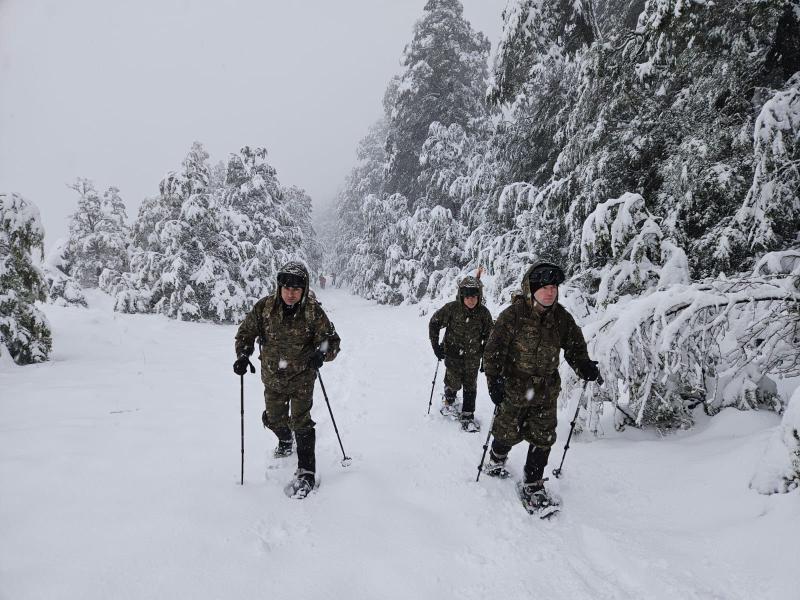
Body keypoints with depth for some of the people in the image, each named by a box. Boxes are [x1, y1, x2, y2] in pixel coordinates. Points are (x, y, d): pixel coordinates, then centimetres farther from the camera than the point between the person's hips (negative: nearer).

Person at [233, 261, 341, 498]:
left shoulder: (313, 312, -18)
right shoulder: (265, 307, -13)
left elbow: (332, 340, -12)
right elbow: (246, 332, 1)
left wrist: (322, 354, -33)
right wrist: (243, 355, -15)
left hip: (302, 376, -3)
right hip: (272, 376, 3)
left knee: (301, 422, -8)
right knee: (275, 419, 20)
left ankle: (306, 472, 5)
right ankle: (285, 442, 54)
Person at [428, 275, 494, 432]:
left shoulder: (483, 313, -10)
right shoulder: (452, 308, -16)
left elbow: (488, 336, 4)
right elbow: (434, 323, -4)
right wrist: (436, 346, -6)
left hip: (473, 356, 2)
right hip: (453, 353, -2)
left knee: (470, 386, 5)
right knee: (454, 383, -1)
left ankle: (467, 416, 20)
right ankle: (449, 401, 33)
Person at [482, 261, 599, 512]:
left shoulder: (561, 317, -2)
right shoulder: (513, 315, -16)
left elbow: (575, 346, 9)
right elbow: (494, 349, -16)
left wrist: (584, 366, -10)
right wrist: (494, 380, -25)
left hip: (546, 390, 4)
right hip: (514, 388, -3)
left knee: (543, 439, 4)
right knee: (509, 433, 11)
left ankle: (533, 485, 21)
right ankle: (496, 458, 45)